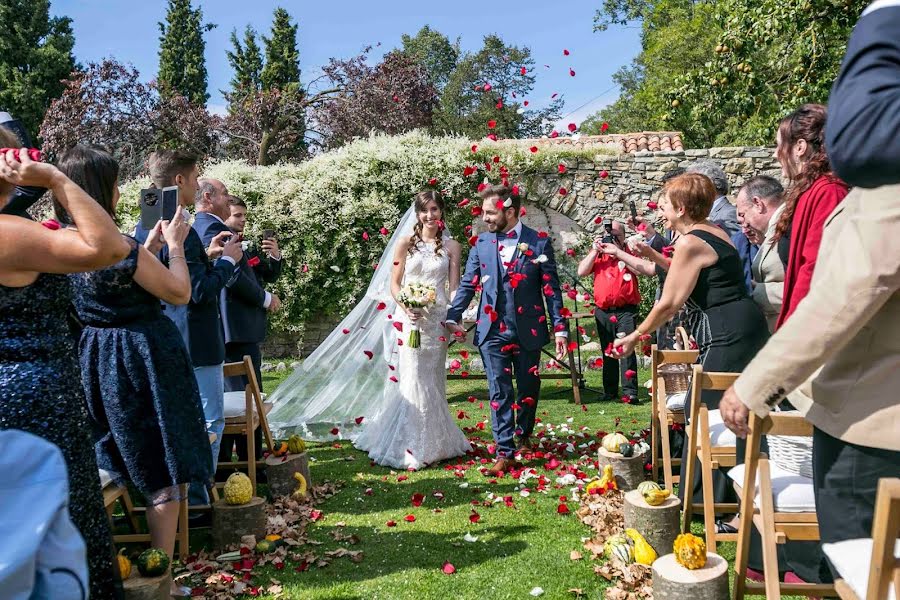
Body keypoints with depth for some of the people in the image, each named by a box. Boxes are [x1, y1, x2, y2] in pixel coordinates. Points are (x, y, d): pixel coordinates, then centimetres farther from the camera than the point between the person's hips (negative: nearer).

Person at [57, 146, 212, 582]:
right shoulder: (119, 246, -21)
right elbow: (179, 293, -11)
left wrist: (151, 241, 16)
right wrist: (174, 245, -1)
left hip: (93, 359, 8)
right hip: (143, 360, -8)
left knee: (122, 460, 24)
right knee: (161, 467, 4)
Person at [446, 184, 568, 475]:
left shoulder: (539, 243, -4)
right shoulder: (481, 243, 3)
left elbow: (551, 289, -3)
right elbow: (468, 284, 4)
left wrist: (560, 329, -7)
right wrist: (453, 317, -8)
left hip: (528, 330, -1)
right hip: (492, 331, 1)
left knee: (528, 389, 14)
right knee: (499, 392, 1)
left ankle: (524, 436, 37)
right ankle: (505, 452, 7)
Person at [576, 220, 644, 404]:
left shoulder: (629, 253, 2)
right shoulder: (598, 254, 11)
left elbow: (648, 269, -18)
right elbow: (581, 272, 0)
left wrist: (618, 251, -18)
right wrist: (595, 251, -7)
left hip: (626, 311, -4)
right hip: (603, 311, 4)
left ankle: (630, 392, -12)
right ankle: (609, 391, 19)